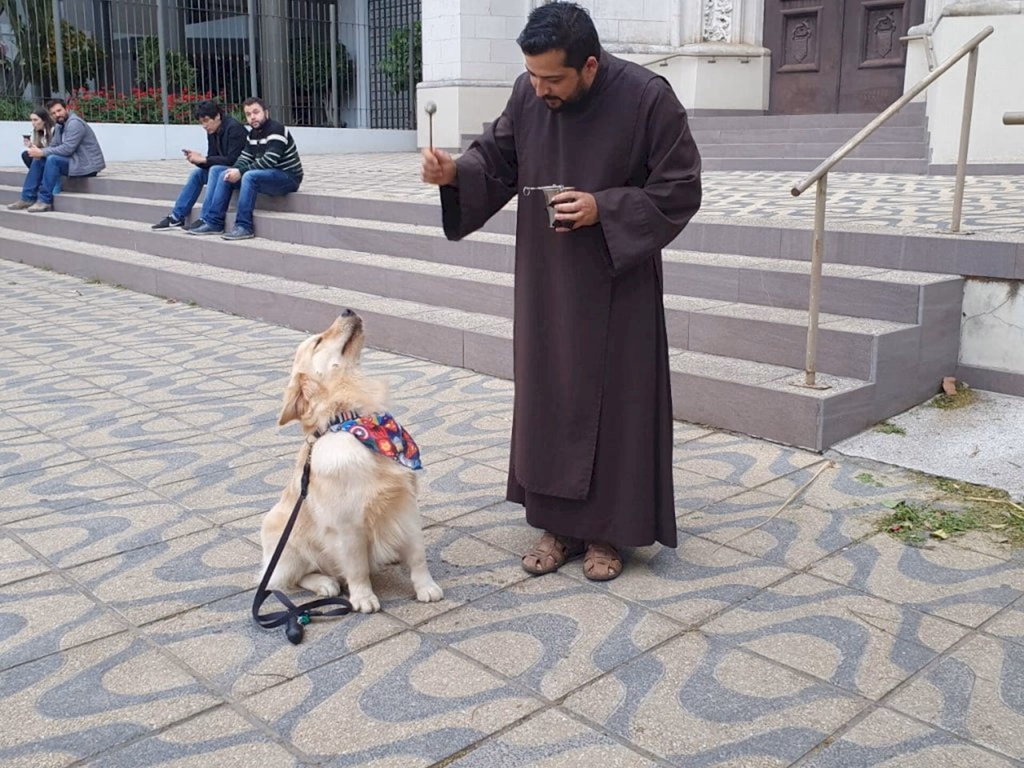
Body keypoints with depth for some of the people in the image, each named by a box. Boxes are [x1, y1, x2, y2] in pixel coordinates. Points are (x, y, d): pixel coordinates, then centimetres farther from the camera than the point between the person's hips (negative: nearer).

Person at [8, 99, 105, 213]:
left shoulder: (74, 123, -17)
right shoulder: (59, 126, 13)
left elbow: (67, 149, -25)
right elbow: (53, 146, 10)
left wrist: (42, 152, -21)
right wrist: (39, 151, -12)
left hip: (86, 164, -10)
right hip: (74, 161, 10)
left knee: (53, 159, -28)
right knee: (38, 160, 6)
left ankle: (45, 201, -21)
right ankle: (28, 198, 4)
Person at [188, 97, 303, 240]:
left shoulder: (276, 130, -16)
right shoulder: (253, 133, 11)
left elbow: (269, 161, -26)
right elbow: (245, 158, 8)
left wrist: (240, 172, -25)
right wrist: (234, 170, -14)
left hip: (288, 177, -9)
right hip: (266, 174, 9)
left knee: (250, 176, -38)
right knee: (217, 171, 5)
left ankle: (244, 227, -31)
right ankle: (212, 222, -3)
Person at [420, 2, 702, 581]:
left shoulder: (647, 98, -16)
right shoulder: (529, 93, -4)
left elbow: (681, 189, -12)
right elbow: (497, 159, 6)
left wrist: (604, 209, -22)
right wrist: (455, 173, -14)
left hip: (617, 285, -4)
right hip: (546, 283, 4)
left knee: (613, 402, 3)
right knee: (547, 399, 8)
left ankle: (607, 529, 19)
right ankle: (558, 523, 23)